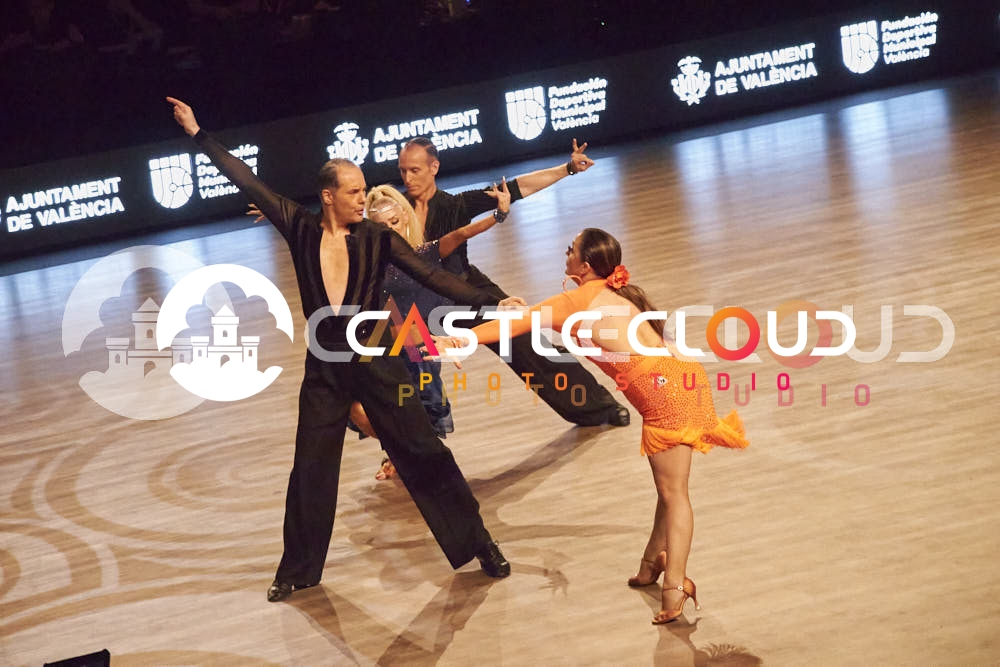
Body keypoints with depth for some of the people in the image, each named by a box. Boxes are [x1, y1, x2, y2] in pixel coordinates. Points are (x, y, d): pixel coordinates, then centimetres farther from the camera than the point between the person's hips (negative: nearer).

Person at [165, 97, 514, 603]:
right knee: (310, 470, 8)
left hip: (373, 361, -1)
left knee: (423, 453, 0)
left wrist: (489, 303, -15)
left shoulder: (377, 238, -4)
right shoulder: (301, 228, -2)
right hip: (324, 367, 1)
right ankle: (298, 569, 24)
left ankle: (479, 545, 11)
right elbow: (248, 182, 2)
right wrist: (198, 134, 4)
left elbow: (432, 276, -7)